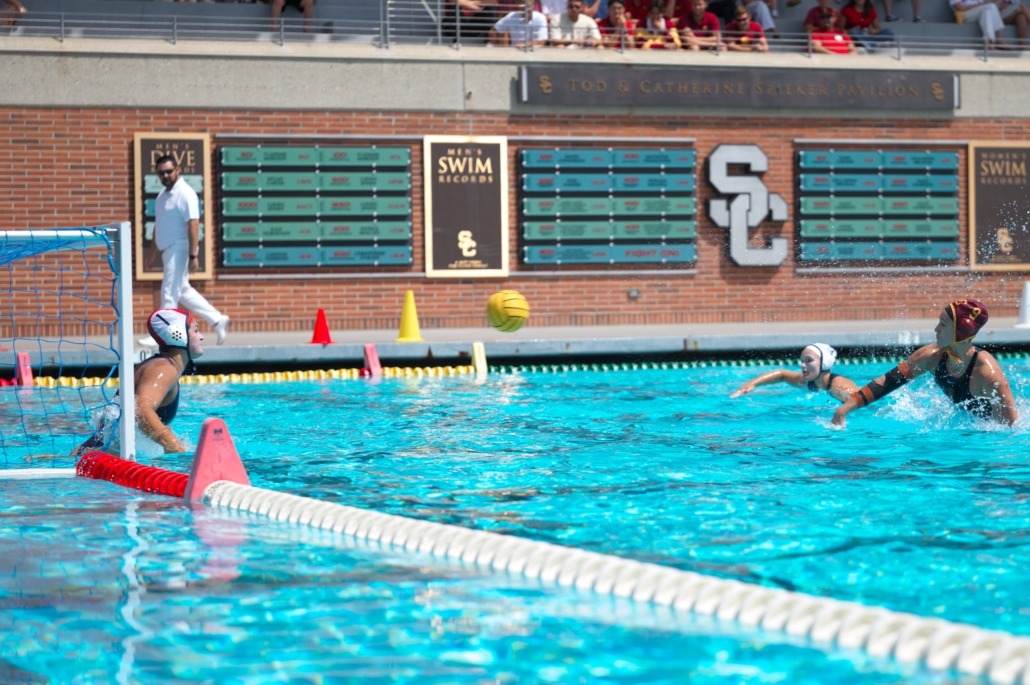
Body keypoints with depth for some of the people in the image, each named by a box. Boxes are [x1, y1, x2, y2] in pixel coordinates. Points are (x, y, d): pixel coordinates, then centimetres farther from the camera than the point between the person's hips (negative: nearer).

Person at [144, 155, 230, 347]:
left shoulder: (185, 194, -15)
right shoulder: (163, 195, 13)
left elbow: (193, 225, -20)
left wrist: (193, 256, -25)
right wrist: (153, 253, 21)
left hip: (179, 250, -10)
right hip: (169, 250, 10)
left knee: (170, 293, -6)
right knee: (183, 291, 14)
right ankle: (217, 320, 20)